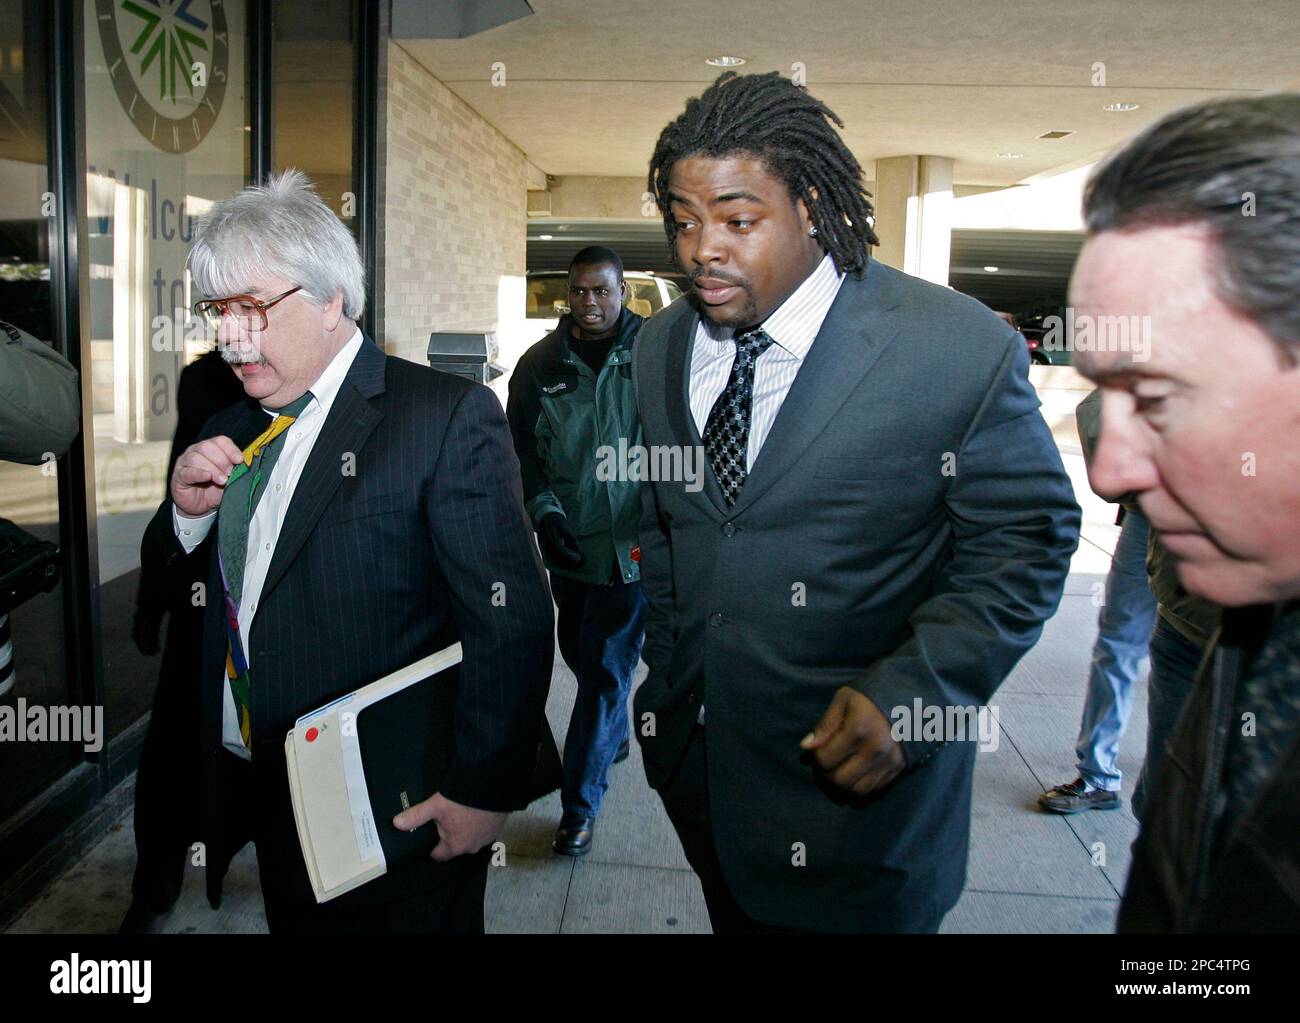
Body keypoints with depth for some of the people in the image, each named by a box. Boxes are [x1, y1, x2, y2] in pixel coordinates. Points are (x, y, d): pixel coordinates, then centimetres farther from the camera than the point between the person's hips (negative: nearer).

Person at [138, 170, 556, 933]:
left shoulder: (450, 418, -15)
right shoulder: (233, 432, 8)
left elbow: (513, 619, -18)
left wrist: (485, 790, -17)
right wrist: (188, 512, -4)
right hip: (265, 805, 7)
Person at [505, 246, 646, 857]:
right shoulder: (541, 363, 3)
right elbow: (520, 446, 8)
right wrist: (544, 511, -6)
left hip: (631, 547, -4)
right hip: (567, 544, 4)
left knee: (607, 668, 0)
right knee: (580, 653, 19)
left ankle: (580, 802, 11)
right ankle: (614, 735, 47)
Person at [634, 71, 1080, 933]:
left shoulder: (963, 350, -16)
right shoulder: (661, 349, 2)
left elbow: (1026, 537, -11)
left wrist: (910, 694, -22)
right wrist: (667, 678, 14)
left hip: (856, 778, -5)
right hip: (699, 761, 5)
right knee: (732, 913, 23)